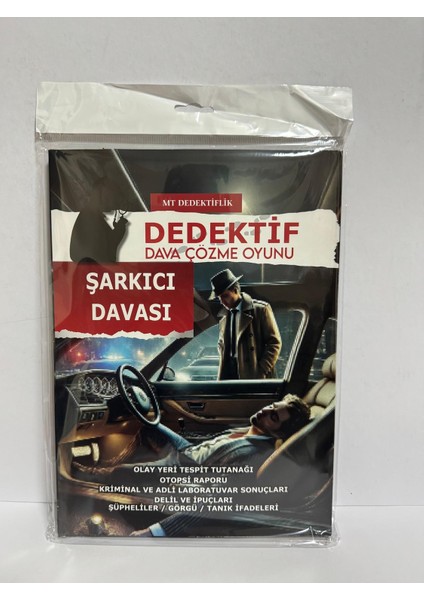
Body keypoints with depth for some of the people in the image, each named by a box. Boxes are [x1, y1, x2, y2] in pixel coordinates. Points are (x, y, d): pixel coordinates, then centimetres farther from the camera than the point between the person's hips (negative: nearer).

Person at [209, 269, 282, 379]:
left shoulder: (260, 309, -2)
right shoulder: (224, 316, 16)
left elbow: (274, 342, -5)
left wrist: (261, 371, -13)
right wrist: (222, 373, 7)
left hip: (252, 376, -5)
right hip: (228, 374, 5)